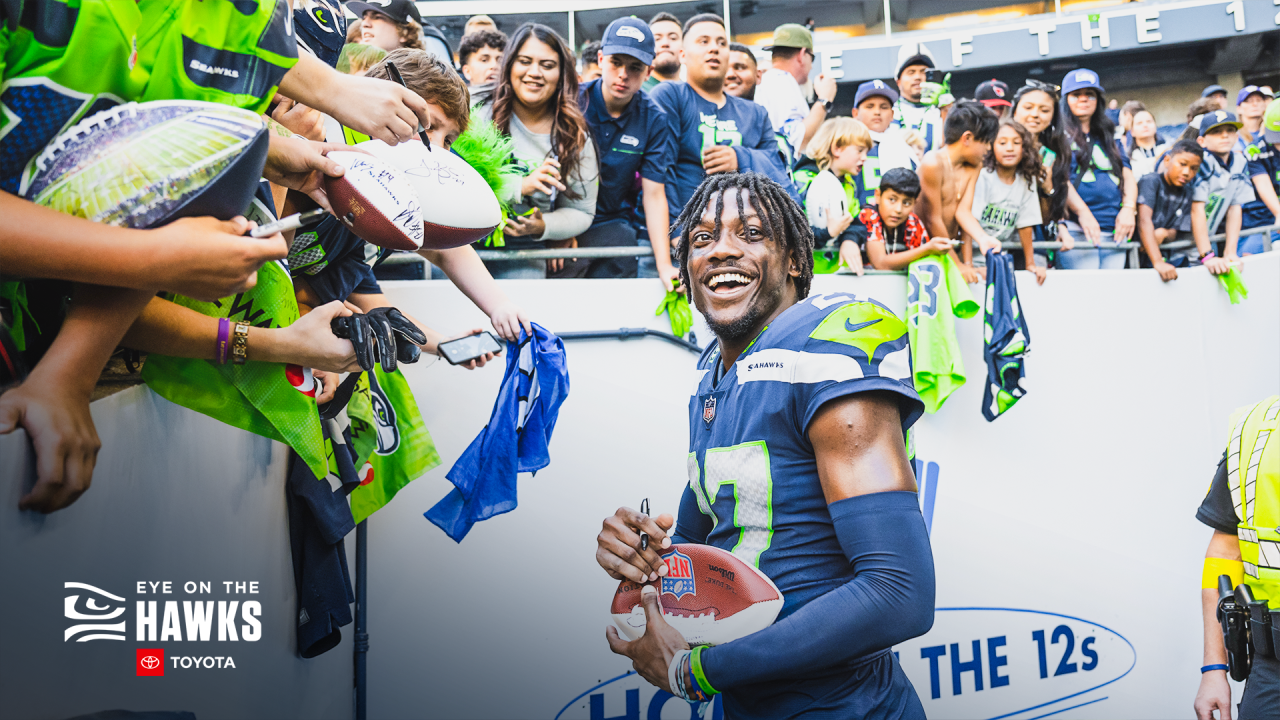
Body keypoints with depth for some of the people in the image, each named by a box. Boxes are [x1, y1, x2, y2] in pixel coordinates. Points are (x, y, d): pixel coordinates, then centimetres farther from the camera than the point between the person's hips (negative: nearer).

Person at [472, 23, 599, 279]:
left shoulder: (574, 137, 3)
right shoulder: (477, 108, -5)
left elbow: (581, 212, 10)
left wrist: (543, 227, -11)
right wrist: (519, 187, -23)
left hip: (521, 249, 2)